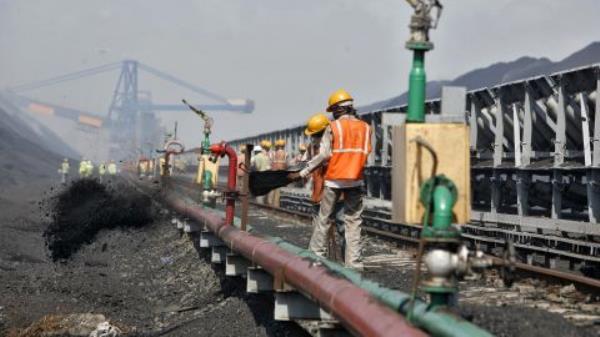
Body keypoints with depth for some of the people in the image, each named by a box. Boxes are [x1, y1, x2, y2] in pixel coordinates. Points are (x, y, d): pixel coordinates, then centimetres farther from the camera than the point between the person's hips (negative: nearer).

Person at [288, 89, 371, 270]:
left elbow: (323, 155, -10)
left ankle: (316, 255, 12)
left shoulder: (333, 127, -6)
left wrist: (301, 174, -5)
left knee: (323, 219, 9)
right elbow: (366, 152, 2)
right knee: (353, 221, 4)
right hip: (356, 180, 3)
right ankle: (354, 263, 0)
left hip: (334, 179, -3)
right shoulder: (365, 127, 5)